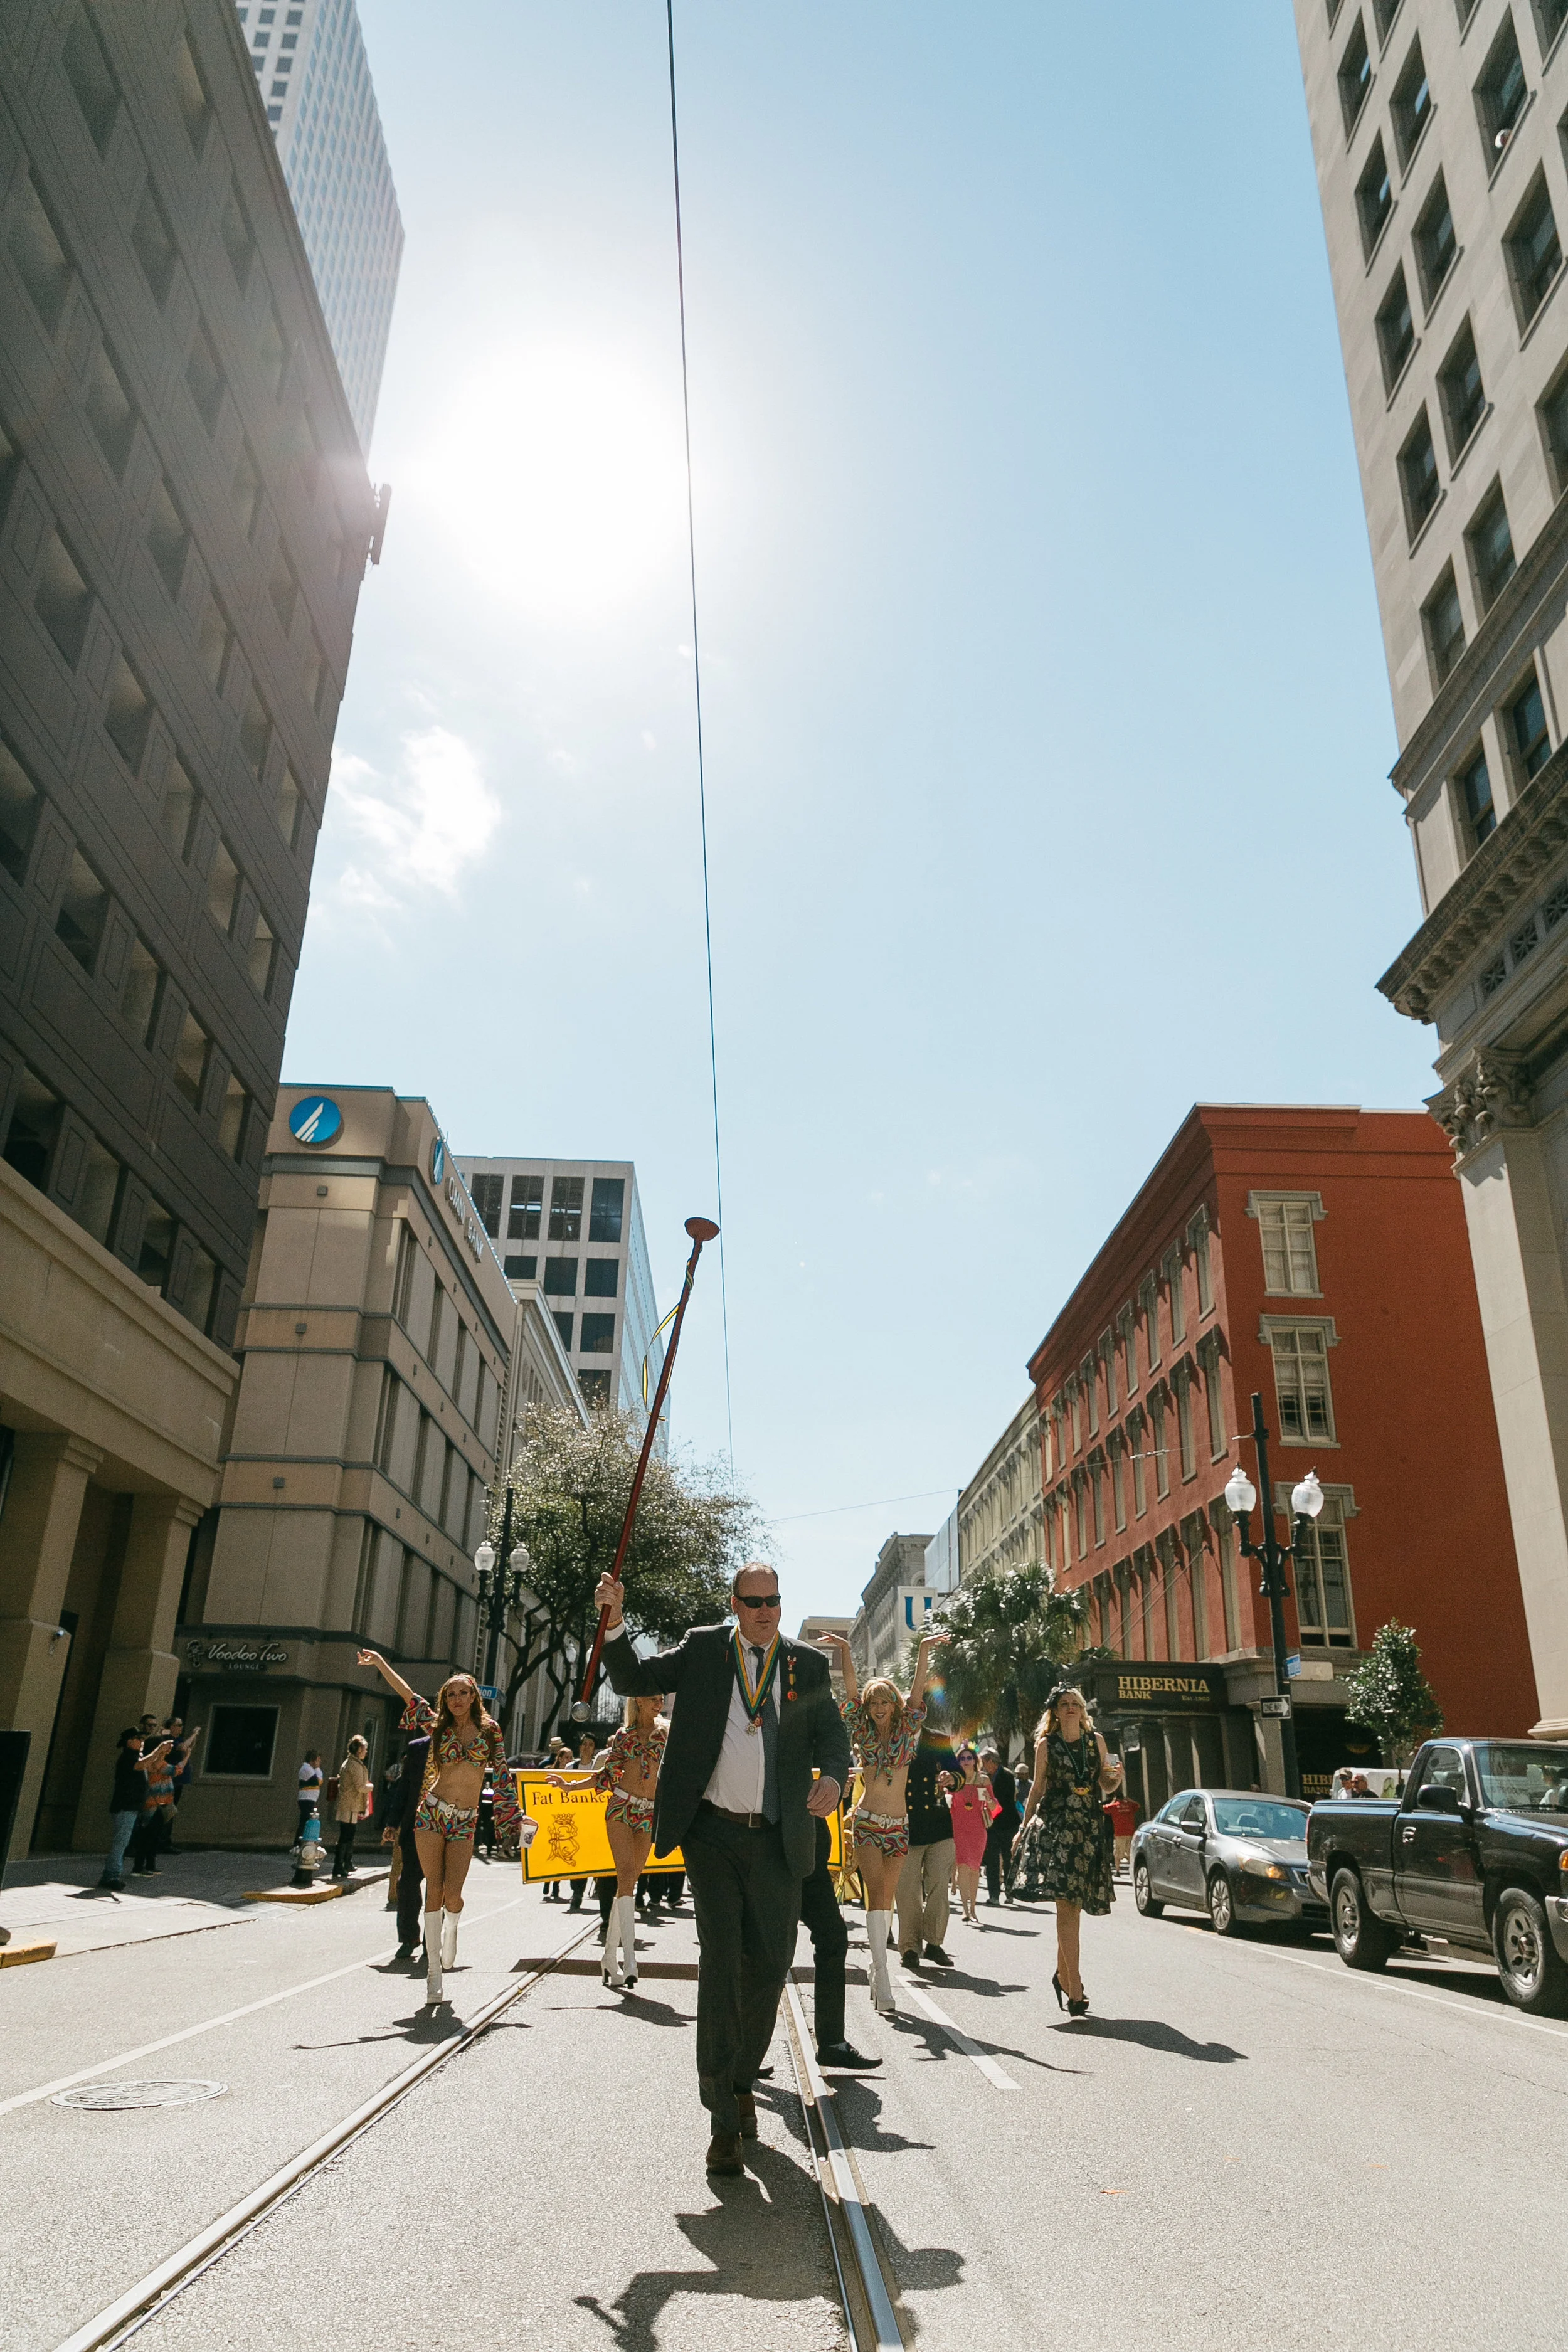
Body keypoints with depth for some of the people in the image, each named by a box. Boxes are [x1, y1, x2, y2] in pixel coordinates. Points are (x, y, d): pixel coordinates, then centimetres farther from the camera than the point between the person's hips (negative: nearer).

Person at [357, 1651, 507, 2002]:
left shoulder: (489, 1729, 5)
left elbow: (501, 1770, 11)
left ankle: (450, 1930, 26)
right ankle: (434, 1969, 7)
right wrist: (381, 1663, -4)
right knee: (434, 1889, -4)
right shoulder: (440, 1726, 6)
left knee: (452, 1895, -10)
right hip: (432, 1813, 0)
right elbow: (408, 1696, 1)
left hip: (465, 1822, 0)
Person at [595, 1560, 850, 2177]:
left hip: (777, 1838, 2)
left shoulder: (807, 1665, 8)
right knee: (721, 1959, -5)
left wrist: (833, 1776, -14)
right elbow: (632, 1681, 7)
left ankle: (741, 2079, 32)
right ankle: (723, 2117, 4)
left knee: (770, 1964, 8)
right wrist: (615, 1623, -10)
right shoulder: (703, 1649, 5)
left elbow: (831, 1732, 8)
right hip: (714, 1832, -2)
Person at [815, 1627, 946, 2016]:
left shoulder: (907, 1731, 5)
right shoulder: (863, 1732, 4)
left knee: (886, 1898, 6)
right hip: (868, 1821, -2)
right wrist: (844, 1649, -15)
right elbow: (851, 1687, -5)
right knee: (876, 1896, -11)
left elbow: (917, 1689, -5)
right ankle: (883, 1988, -14)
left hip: (899, 1824, 2)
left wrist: (924, 1649, -15)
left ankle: (877, 1974, 19)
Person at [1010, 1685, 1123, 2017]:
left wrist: (1117, 1776, -5)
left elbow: (1106, 1787, 17)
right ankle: (1075, 1991, -12)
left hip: (1090, 1827, 3)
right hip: (1055, 1826, -3)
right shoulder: (1046, 1745, 4)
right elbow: (1037, 1790, 10)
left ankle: (1063, 1974, 25)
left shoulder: (1096, 1741, 10)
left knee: (1072, 1905, 5)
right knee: (1066, 1905, -11)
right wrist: (1024, 1829, 9)